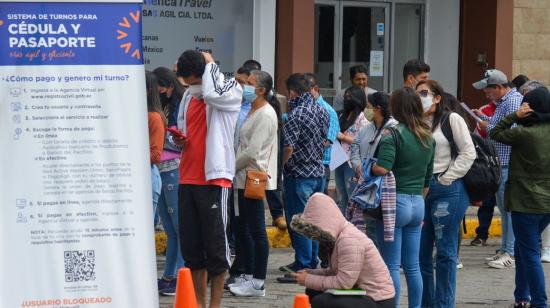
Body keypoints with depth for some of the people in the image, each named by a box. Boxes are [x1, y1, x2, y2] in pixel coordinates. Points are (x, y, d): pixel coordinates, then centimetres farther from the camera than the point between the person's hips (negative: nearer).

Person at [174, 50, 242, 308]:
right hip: (188, 178, 6)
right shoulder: (189, 95, 15)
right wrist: (180, 139, 5)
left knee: (215, 243, -3)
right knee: (190, 244, 8)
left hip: (214, 178, -6)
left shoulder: (231, 90, -4)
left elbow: (211, 93, -27)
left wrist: (210, 64, -11)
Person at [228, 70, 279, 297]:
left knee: (257, 231, -6)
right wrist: (235, 169, 10)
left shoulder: (265, 115, -15)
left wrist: (231, 167, -9)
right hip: (246, 178, 10)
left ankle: (258, 283, -4)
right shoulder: (253, 112, 16)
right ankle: (249, 276, 22)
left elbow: (252, 151, -20)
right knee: (246, 229, 14)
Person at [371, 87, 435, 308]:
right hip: (418, 203, 7)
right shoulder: (428, 137, 11)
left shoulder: (393, 133, -12)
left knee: (391, 266, -1)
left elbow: (382, 169, -24)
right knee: (413, 267, 12)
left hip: (395, 201, -7)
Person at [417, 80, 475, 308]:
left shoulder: (451, 119, -2)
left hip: (447, 191, -6)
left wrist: (446, 179, -9)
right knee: (421, 251, 8)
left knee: (445, 252, -3)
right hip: (421, 190, 6)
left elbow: (468, 153, -7)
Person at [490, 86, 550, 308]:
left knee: (530, 254, -1)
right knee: (523, 247, 22)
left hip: (526, 203, -7)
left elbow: (495, 133, -5)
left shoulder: (525, 133, -17)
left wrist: (515, 116, -7)